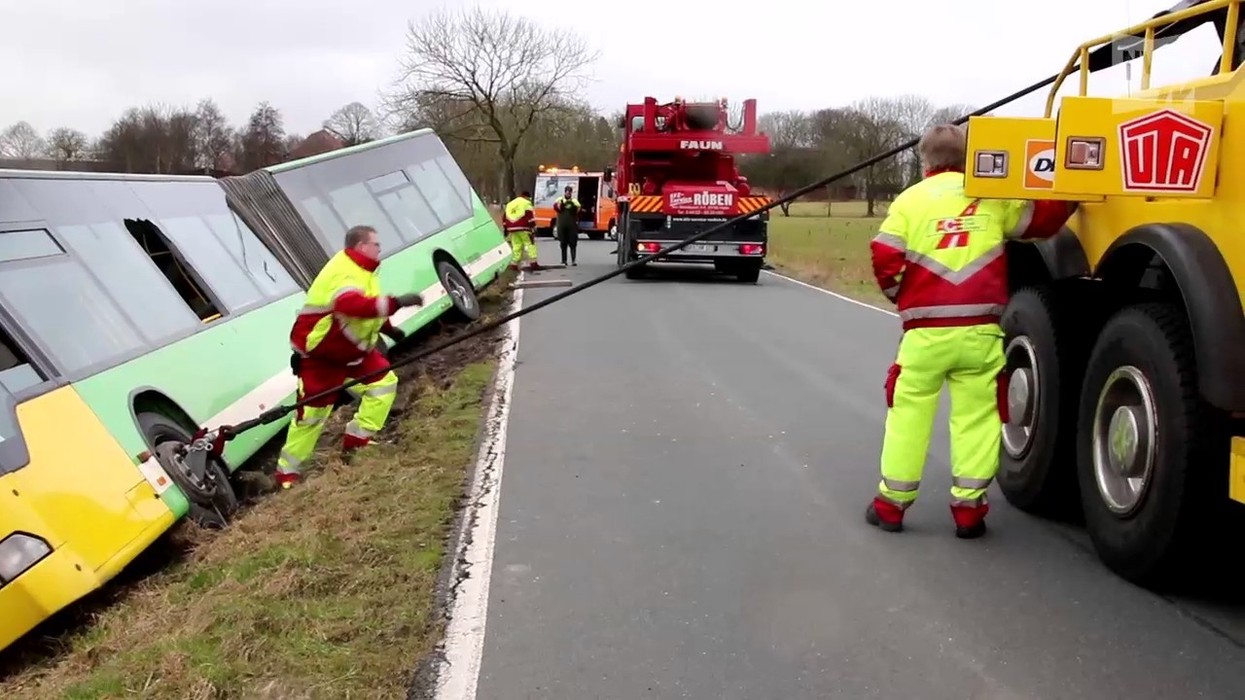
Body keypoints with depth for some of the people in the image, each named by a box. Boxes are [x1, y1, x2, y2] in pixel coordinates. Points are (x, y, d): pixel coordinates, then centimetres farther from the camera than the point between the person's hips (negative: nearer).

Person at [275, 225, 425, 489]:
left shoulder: (359, 269, 6)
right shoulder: (344, 274, -28)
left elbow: (367, 308, 20)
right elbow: (354, 305, -49)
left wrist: (388, 328, 11)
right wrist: (396, 302, -51)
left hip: (351, 348, 9)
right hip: (320, 354, -9)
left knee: (384, 380, 3)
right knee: (313, 411, -4)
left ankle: (358, 439, 13)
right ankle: (287, 470, 11)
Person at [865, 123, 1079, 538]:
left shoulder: (911, 198, 3)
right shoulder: (992, 196, 8)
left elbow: (884, 259, -4)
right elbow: (1042, 220, 9)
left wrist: (902, 297, 11)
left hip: (926, 329, -1)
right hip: (979, 329, 1)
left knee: (909, 411, 9)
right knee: (977, 415, 8)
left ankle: (891, 503, 14)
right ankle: (968, 507, 9)